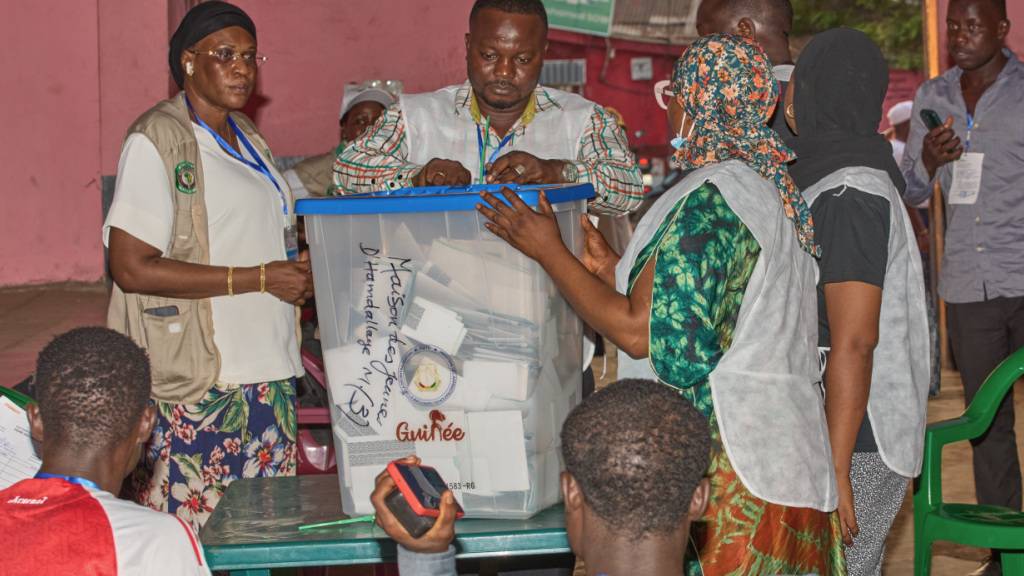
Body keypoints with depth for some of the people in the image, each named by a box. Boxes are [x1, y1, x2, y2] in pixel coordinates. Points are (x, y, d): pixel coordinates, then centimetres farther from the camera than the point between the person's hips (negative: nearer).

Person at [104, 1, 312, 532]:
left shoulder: (246, 137, 17)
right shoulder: (155, 140, -9)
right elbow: (131, 267, -16)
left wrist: (299, 275, 6)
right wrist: (259, 278, -16)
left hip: (268, 369, 8)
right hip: (198, 385, -8)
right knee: (191, 534, -6)